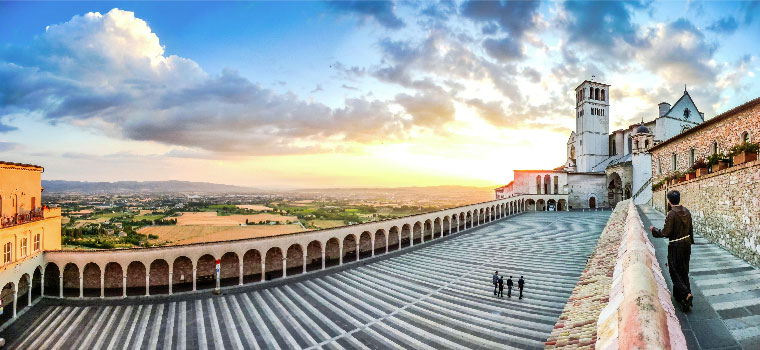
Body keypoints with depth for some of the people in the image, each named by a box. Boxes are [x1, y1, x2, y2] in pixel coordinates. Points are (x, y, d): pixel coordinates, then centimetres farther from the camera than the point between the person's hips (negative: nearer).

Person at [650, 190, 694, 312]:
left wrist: (654, 230, -4)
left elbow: (666, 233, -20)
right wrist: (690, 241, 24)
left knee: (675, 271, 1)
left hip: (676, 246, -8)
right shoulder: (687, 212, 2)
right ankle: (679, 295, 27)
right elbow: (690, 228, 11)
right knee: (684, 271, 17)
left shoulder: (671, 214, -21)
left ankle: (686, 294, -14)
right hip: (686, 244, 8)